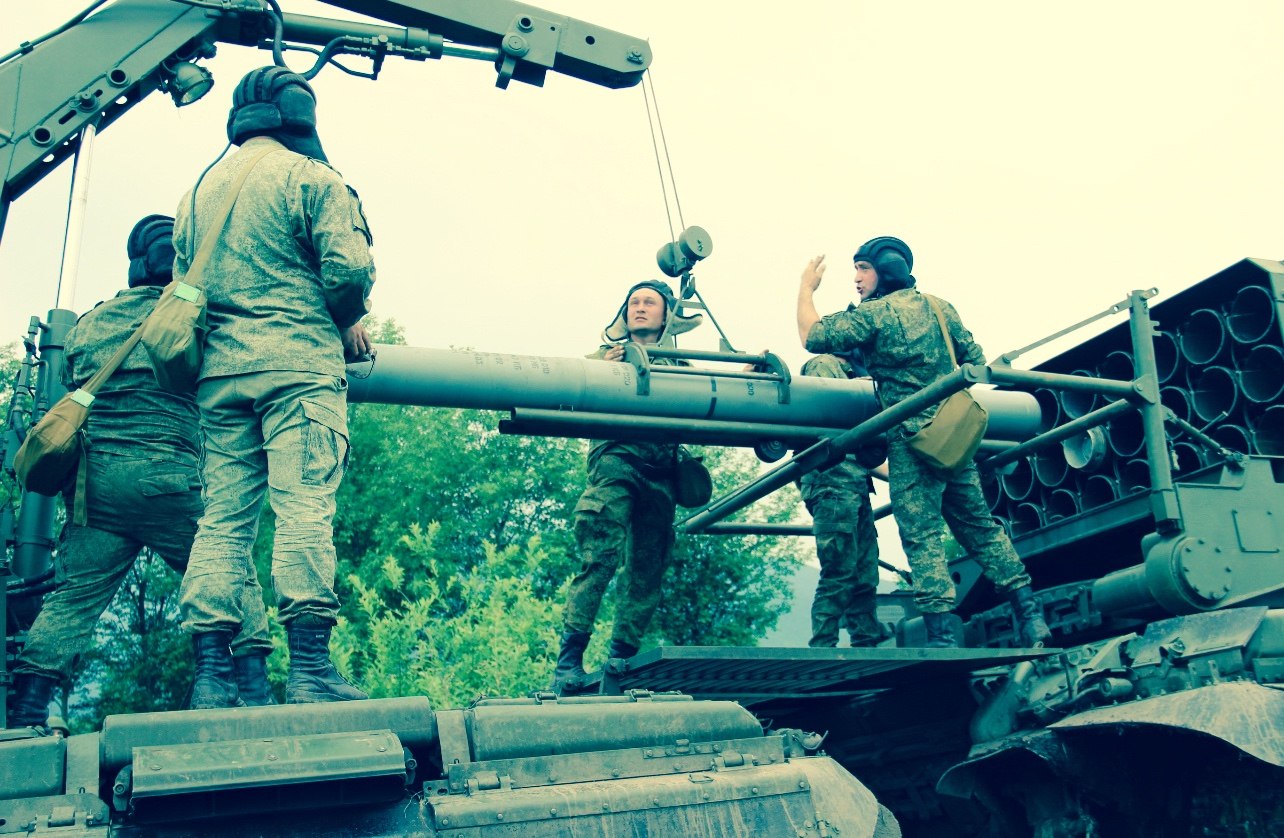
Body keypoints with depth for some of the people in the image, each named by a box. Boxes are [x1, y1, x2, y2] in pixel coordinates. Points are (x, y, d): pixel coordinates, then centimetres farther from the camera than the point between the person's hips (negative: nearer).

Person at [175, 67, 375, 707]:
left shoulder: (200, 189, 21)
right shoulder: (309, 176, 1)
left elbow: (182, 282, 19)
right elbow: (347, 268, -10)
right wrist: (351, 320, 8)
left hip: (219, 371, 6)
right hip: (297, 364, -6)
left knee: (222, 518, 3)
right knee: (304, 508, -10)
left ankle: (211, 676, -1)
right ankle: (310, 669, -15)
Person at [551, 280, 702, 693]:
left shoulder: (679, 367, 24)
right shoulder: (605, 355, 18)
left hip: (660, 473, 4)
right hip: (616, 460, -3)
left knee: (647, 573, 3)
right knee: (600, 557, -18)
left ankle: (620, 664, 11)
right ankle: (569, 662, -18)